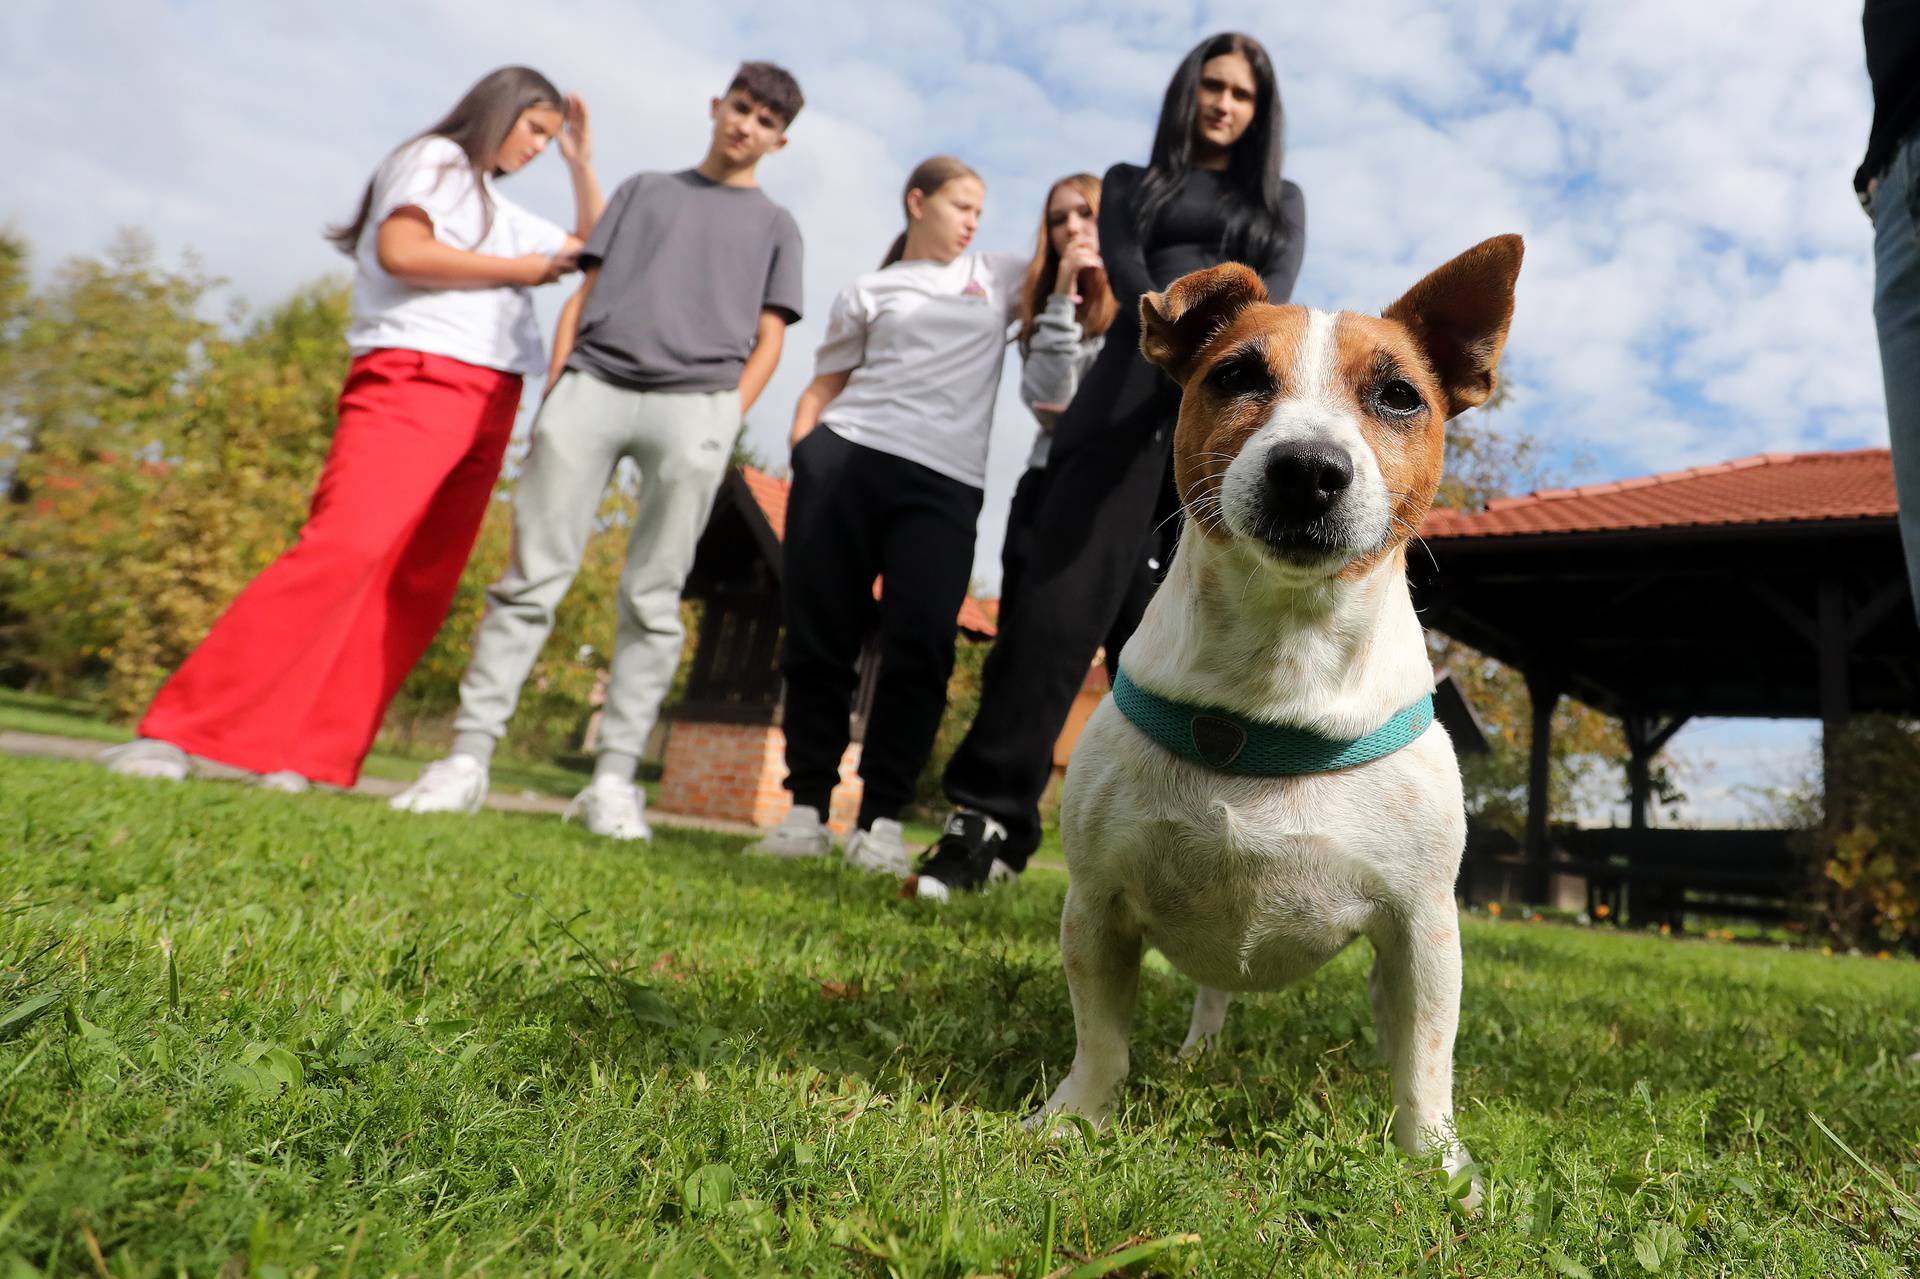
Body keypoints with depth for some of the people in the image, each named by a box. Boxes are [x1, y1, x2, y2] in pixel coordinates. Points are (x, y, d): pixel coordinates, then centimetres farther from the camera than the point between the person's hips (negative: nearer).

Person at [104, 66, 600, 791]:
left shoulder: (500, 211, 30)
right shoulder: (433, 158, 7)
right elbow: (399, 251, -11)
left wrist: (581, 162, 29)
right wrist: (516, 271, -3)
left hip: (485, 408, 8)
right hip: (412, 382, -8)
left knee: (417, 591, -4)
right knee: (344, 546, -25)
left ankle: (306, 757, -4)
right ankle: (175, 733, -23)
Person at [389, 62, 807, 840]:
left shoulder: (776, 227, 22)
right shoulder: (643, 189, 26)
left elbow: (768, 341, 11)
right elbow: (585, 294, 18)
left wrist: (727, 419, -5)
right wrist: (556, 390, 4)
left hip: (696, 403, -1)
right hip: (592, 385, 1)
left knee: (652, 599, -5)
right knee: (531, 578, -5)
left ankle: (613, 779, -3)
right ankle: (467, 758, -2)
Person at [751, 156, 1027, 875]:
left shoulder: (1002, 278, 23)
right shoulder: (866, 293, 18)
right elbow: (823, 388, 14)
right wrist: (800, 457, 0)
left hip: (944, 482, 0)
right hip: (846, 459, 0)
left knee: (920, 645, -12)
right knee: (820, 638, -3)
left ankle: (882, 819, -5)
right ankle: (807, 808, 6)